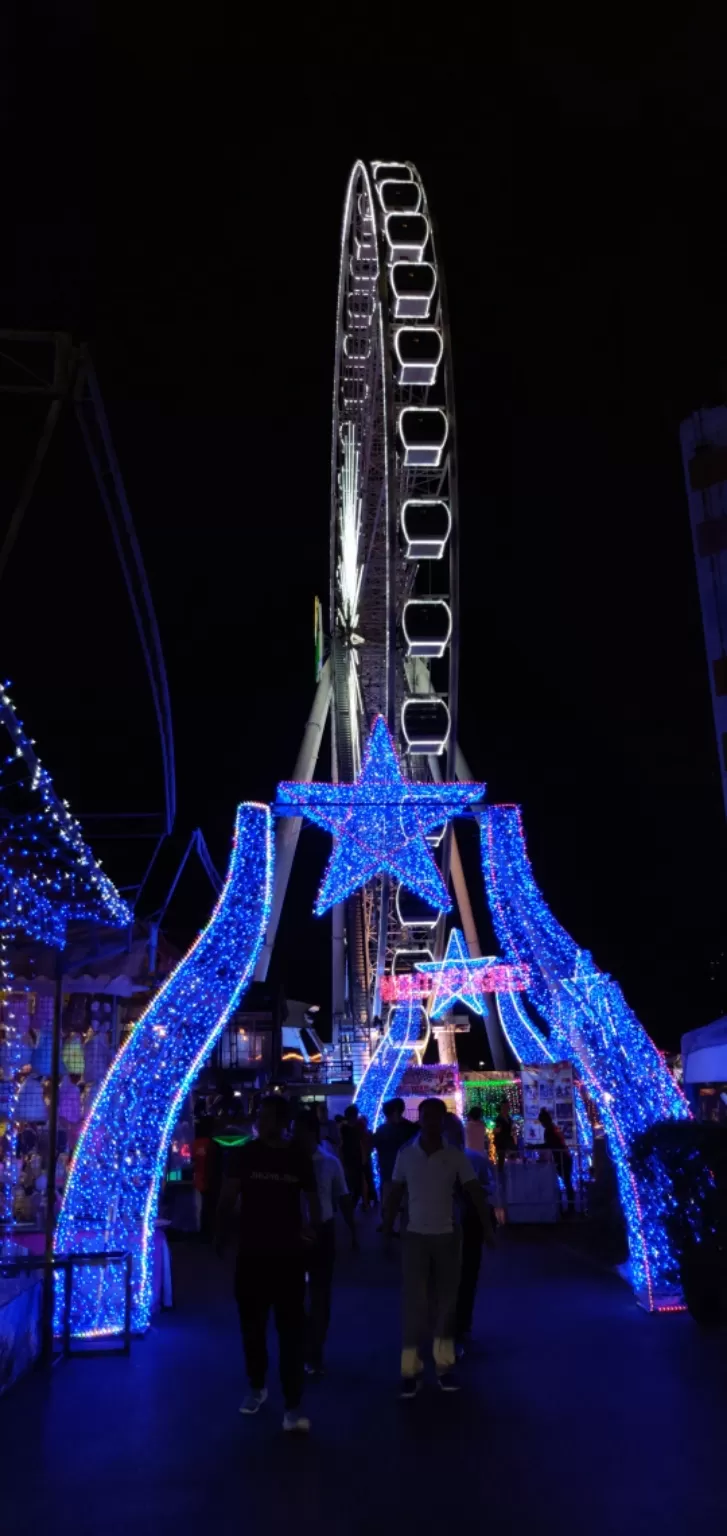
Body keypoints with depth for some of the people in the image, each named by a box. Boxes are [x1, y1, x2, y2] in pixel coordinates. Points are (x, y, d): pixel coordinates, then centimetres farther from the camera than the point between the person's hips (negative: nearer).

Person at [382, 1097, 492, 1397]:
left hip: (447, 1236, 1)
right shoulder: (405, 1154, -4)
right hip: (415, 1236, -1)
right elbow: (395, 1194, 3)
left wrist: (487, 1227, -13)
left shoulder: (455, 1155, -6)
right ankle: (410, 1369, 7)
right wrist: (386, 1231, 4)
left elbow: (474, 1192, -6)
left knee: (446, 1301, 9)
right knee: (414, 1302, -1)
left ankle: (444, 1365, 21)